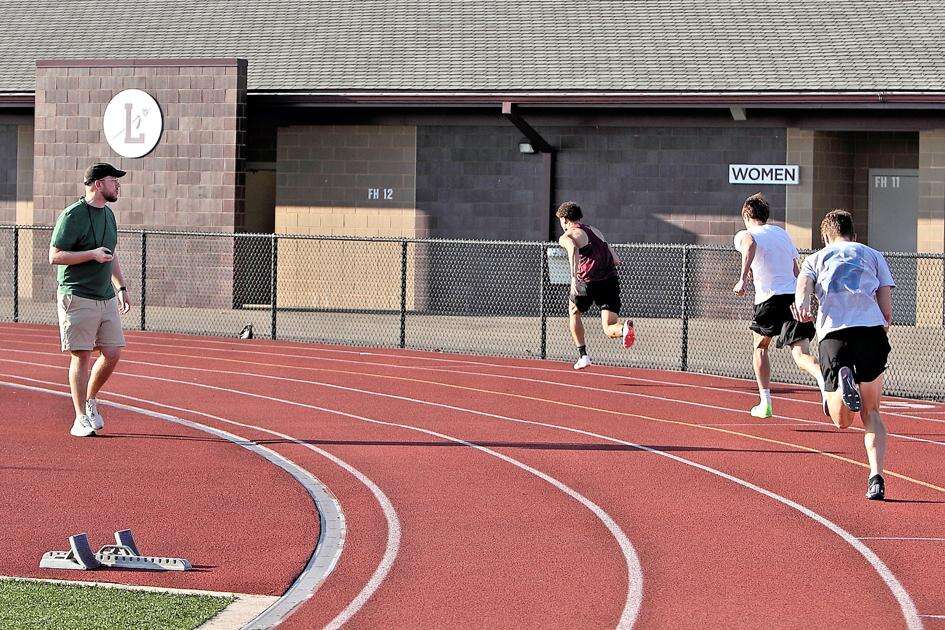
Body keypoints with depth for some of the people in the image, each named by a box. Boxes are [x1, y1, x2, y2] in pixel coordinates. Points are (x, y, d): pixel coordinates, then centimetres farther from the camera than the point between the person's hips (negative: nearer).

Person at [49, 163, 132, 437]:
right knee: (82, 356, -5)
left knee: (113, 353, 1)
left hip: (106, 298, 7)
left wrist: (121, 287, 20)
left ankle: (90, 400, 23)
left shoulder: (108, 214, 15)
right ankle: (81, 419, 1)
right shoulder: (73, 215, -11)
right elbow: (55, 256, -13)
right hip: (78, 298, -7)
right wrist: (92, 254, -21)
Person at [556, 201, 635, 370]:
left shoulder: (567, 237, 1)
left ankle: (583, 355, 27)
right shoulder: (593, 230, 21)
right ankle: (624, 328, -36)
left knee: (574, 313, 28)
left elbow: (573, 249, -24)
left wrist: (574, 278, -32)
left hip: (588, 282, -4)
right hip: (611, 280, 4)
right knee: (610, 330, -1)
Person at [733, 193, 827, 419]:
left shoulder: (744, 235, 6)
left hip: (769, 298, -3)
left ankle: (765, 402, 22)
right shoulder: (782, 234, 23)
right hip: (796, 295, 3)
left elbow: (750, 245, -21)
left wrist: (743, 279, -27)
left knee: (760, 347, 22)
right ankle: (824, 377, -41)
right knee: (801, 355, -8)